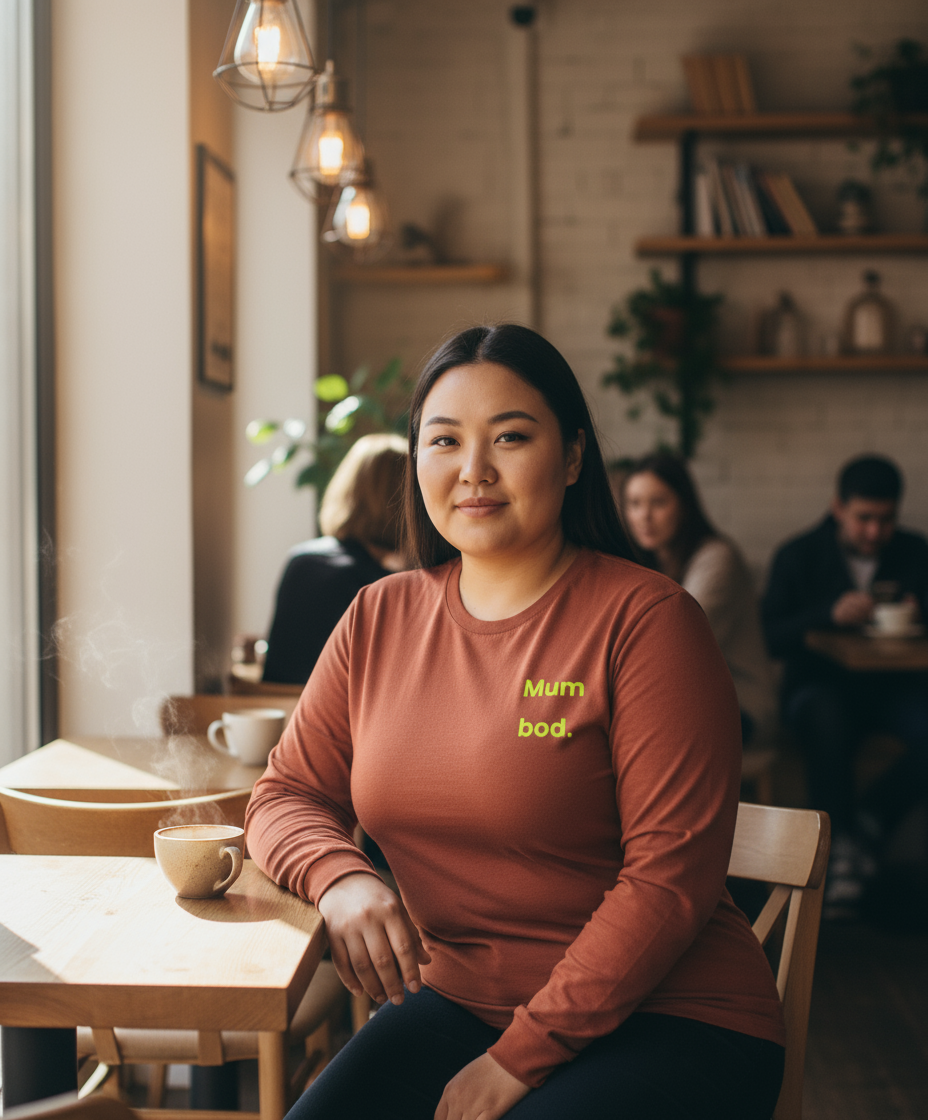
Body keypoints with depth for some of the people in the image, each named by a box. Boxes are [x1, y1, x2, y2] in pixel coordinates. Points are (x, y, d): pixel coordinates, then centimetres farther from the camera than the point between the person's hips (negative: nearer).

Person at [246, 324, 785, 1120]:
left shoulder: (646, 619, -11)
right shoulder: (380, 618, 6)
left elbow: (671, 874, -14)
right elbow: (286, 795, 10)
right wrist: (339, 878, -13)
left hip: (662, 1022, -4)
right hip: (455, 1000, 4)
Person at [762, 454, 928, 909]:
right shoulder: (799, 556, 2)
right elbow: (769, 637, -8)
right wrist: (830, 614, -23)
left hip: (891, 684, 2)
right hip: (820, 683, -2)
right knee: (825, 718, -38)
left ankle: (863, 828, -19)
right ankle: (838, 845, -24)